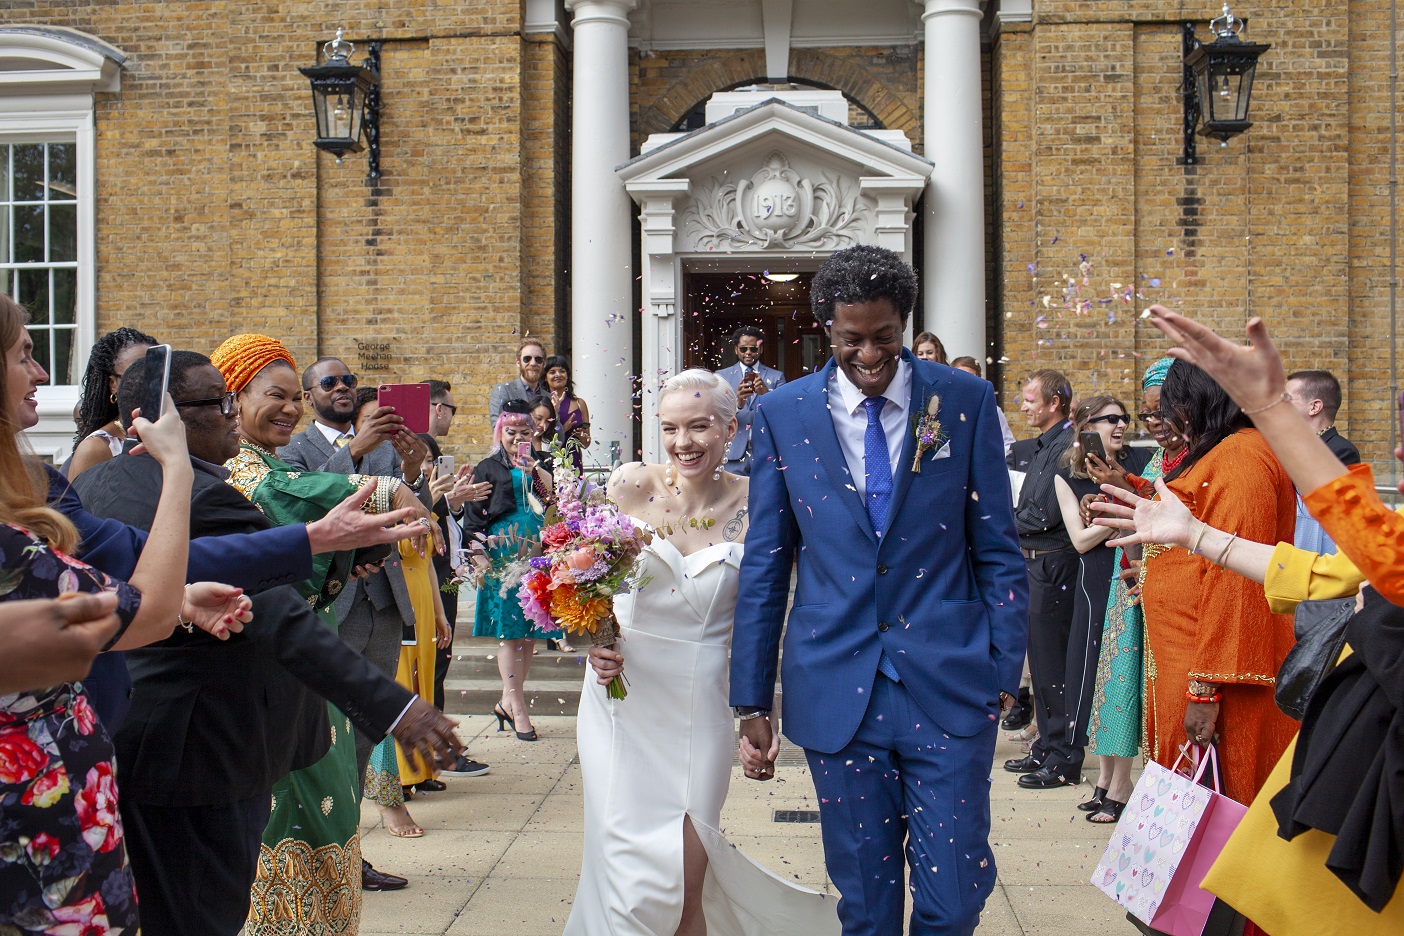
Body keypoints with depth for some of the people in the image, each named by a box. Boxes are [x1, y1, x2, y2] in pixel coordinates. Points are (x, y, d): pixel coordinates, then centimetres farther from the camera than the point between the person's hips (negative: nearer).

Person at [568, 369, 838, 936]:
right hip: (622, 694, 1)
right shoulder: (631, 486, -3)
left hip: (700, 704, 0)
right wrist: (593, 637, -9)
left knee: (686, 887, 3)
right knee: (637, 879, -2)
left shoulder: (752, 506, -5)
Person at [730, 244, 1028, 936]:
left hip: (949, 688, 0)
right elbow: (764, 568, 5)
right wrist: (752, 703, 4)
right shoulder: (781, 415, 2)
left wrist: (1005, 670, -1)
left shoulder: (966, 401, 1)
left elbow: (997, 549, 4)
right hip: (836, 691, 1)